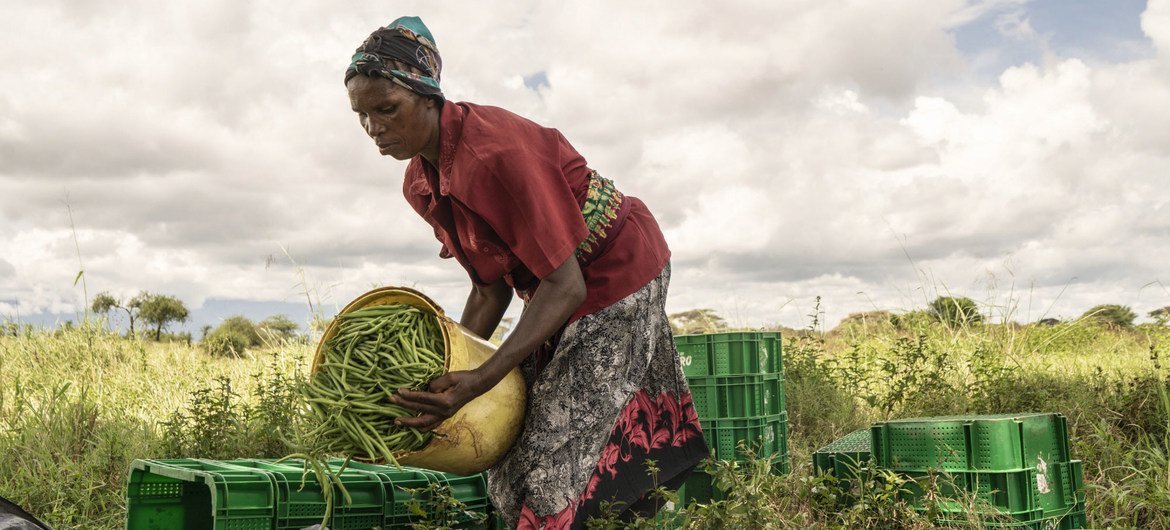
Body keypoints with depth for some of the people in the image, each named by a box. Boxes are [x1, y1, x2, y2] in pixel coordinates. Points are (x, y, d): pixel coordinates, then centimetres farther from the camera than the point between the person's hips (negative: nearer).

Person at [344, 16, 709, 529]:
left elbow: (566, 285, -31)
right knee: (511, 464, 9)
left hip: (615, 272, -8)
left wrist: (480, 380, -37)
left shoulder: (495, 151, -30)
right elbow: (491, 287, 4)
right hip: (552, 288, 9)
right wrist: (449, 372, -5)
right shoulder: (419, 185, -3)